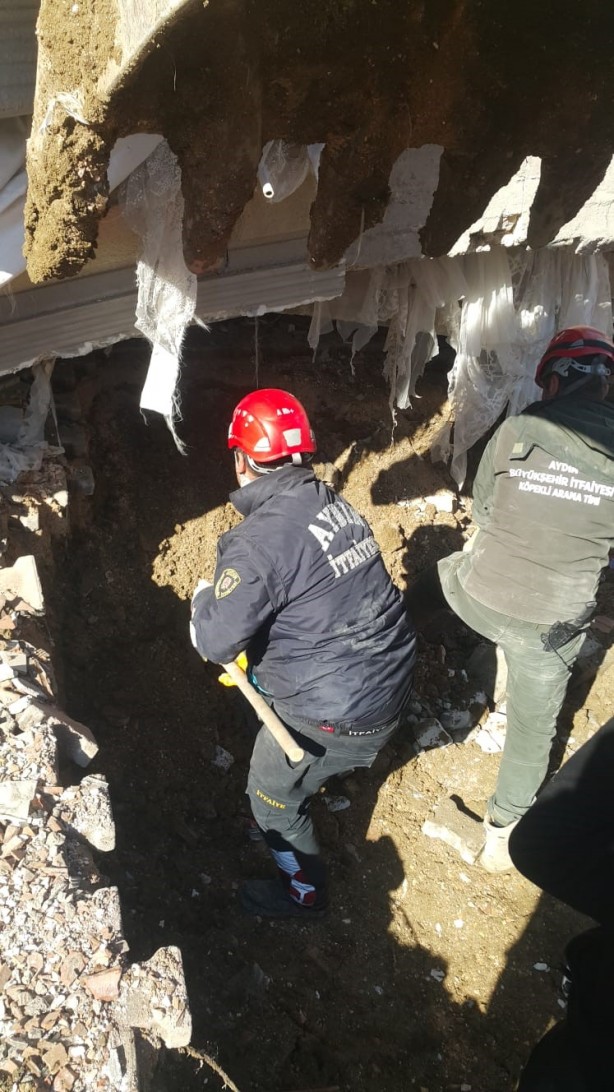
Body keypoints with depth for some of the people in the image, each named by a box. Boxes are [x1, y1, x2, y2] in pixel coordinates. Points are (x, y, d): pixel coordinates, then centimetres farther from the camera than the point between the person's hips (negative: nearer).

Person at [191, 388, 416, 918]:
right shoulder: (336, 504, 0)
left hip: (338, 716, -8)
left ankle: (304, 894, 40)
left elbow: (217, 642, -23)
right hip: (392, 684, 8)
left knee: (274, 796, 18)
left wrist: (203, 600, -1)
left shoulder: (258, 541, -25)